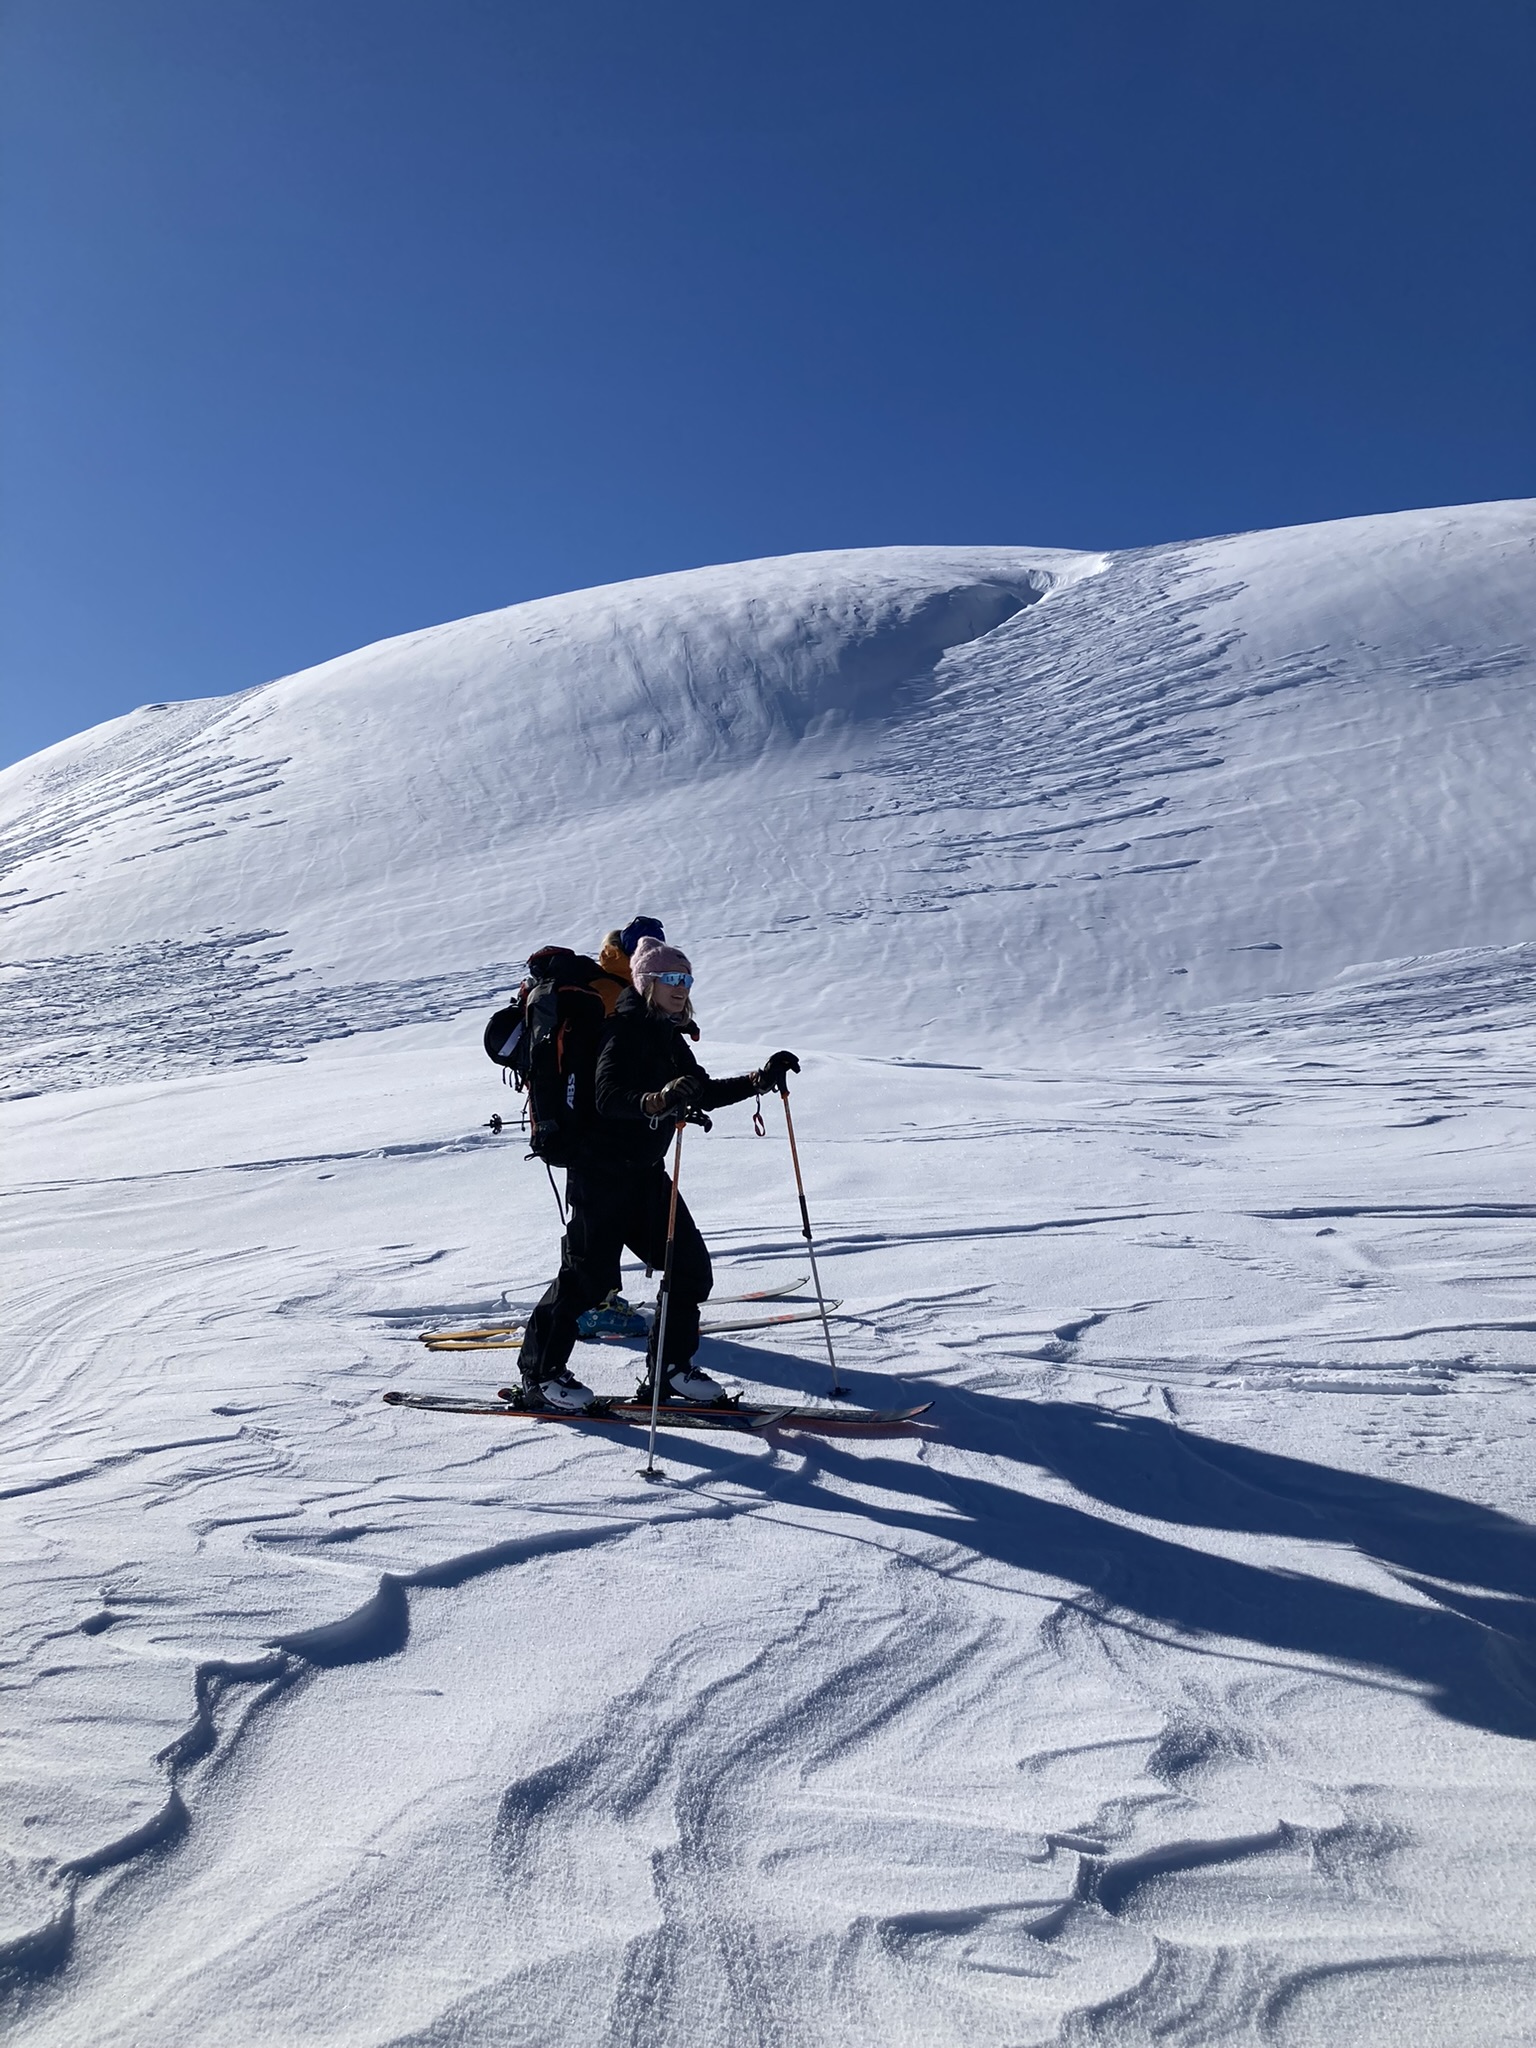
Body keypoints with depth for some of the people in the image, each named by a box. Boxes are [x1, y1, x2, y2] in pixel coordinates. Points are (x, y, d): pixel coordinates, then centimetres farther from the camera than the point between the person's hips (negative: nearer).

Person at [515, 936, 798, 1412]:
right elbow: (608, 1099, -26)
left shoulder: (668, 1037, 12)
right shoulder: (624, 1030, -14)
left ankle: (670, 1367, 16)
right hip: (601, 1171, -8)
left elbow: (703, 1092, 18)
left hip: (646, 1172, 8)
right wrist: (659, 1101, -43)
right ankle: (539, 1373, 11)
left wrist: (761, 1079, 10)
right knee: (588, 1273, -4)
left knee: (691, 1267, 4)